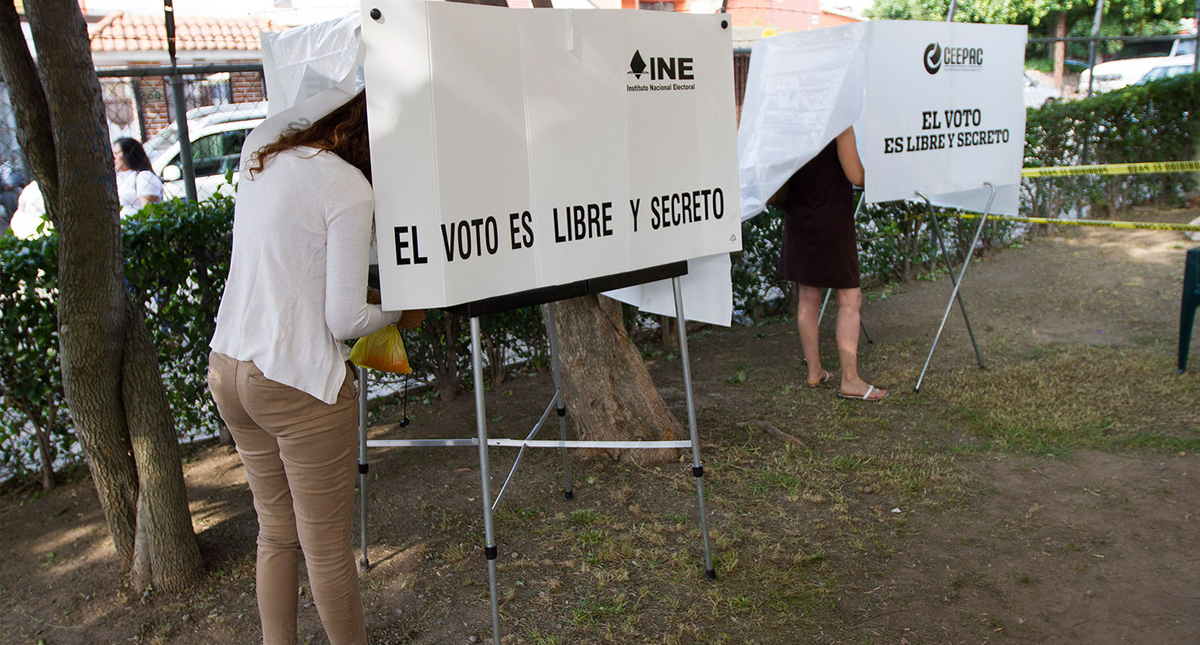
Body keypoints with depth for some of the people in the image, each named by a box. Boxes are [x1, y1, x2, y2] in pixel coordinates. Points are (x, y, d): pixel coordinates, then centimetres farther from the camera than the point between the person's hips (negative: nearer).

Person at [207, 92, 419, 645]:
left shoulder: (259, 164, 10)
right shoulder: (349, 188, -14)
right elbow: (345, 320, -16)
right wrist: (398, 311, 4)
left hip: (227, 367, 8)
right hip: (297, 381, -8)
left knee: (276, 532, 21)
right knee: (327, 546, 9)